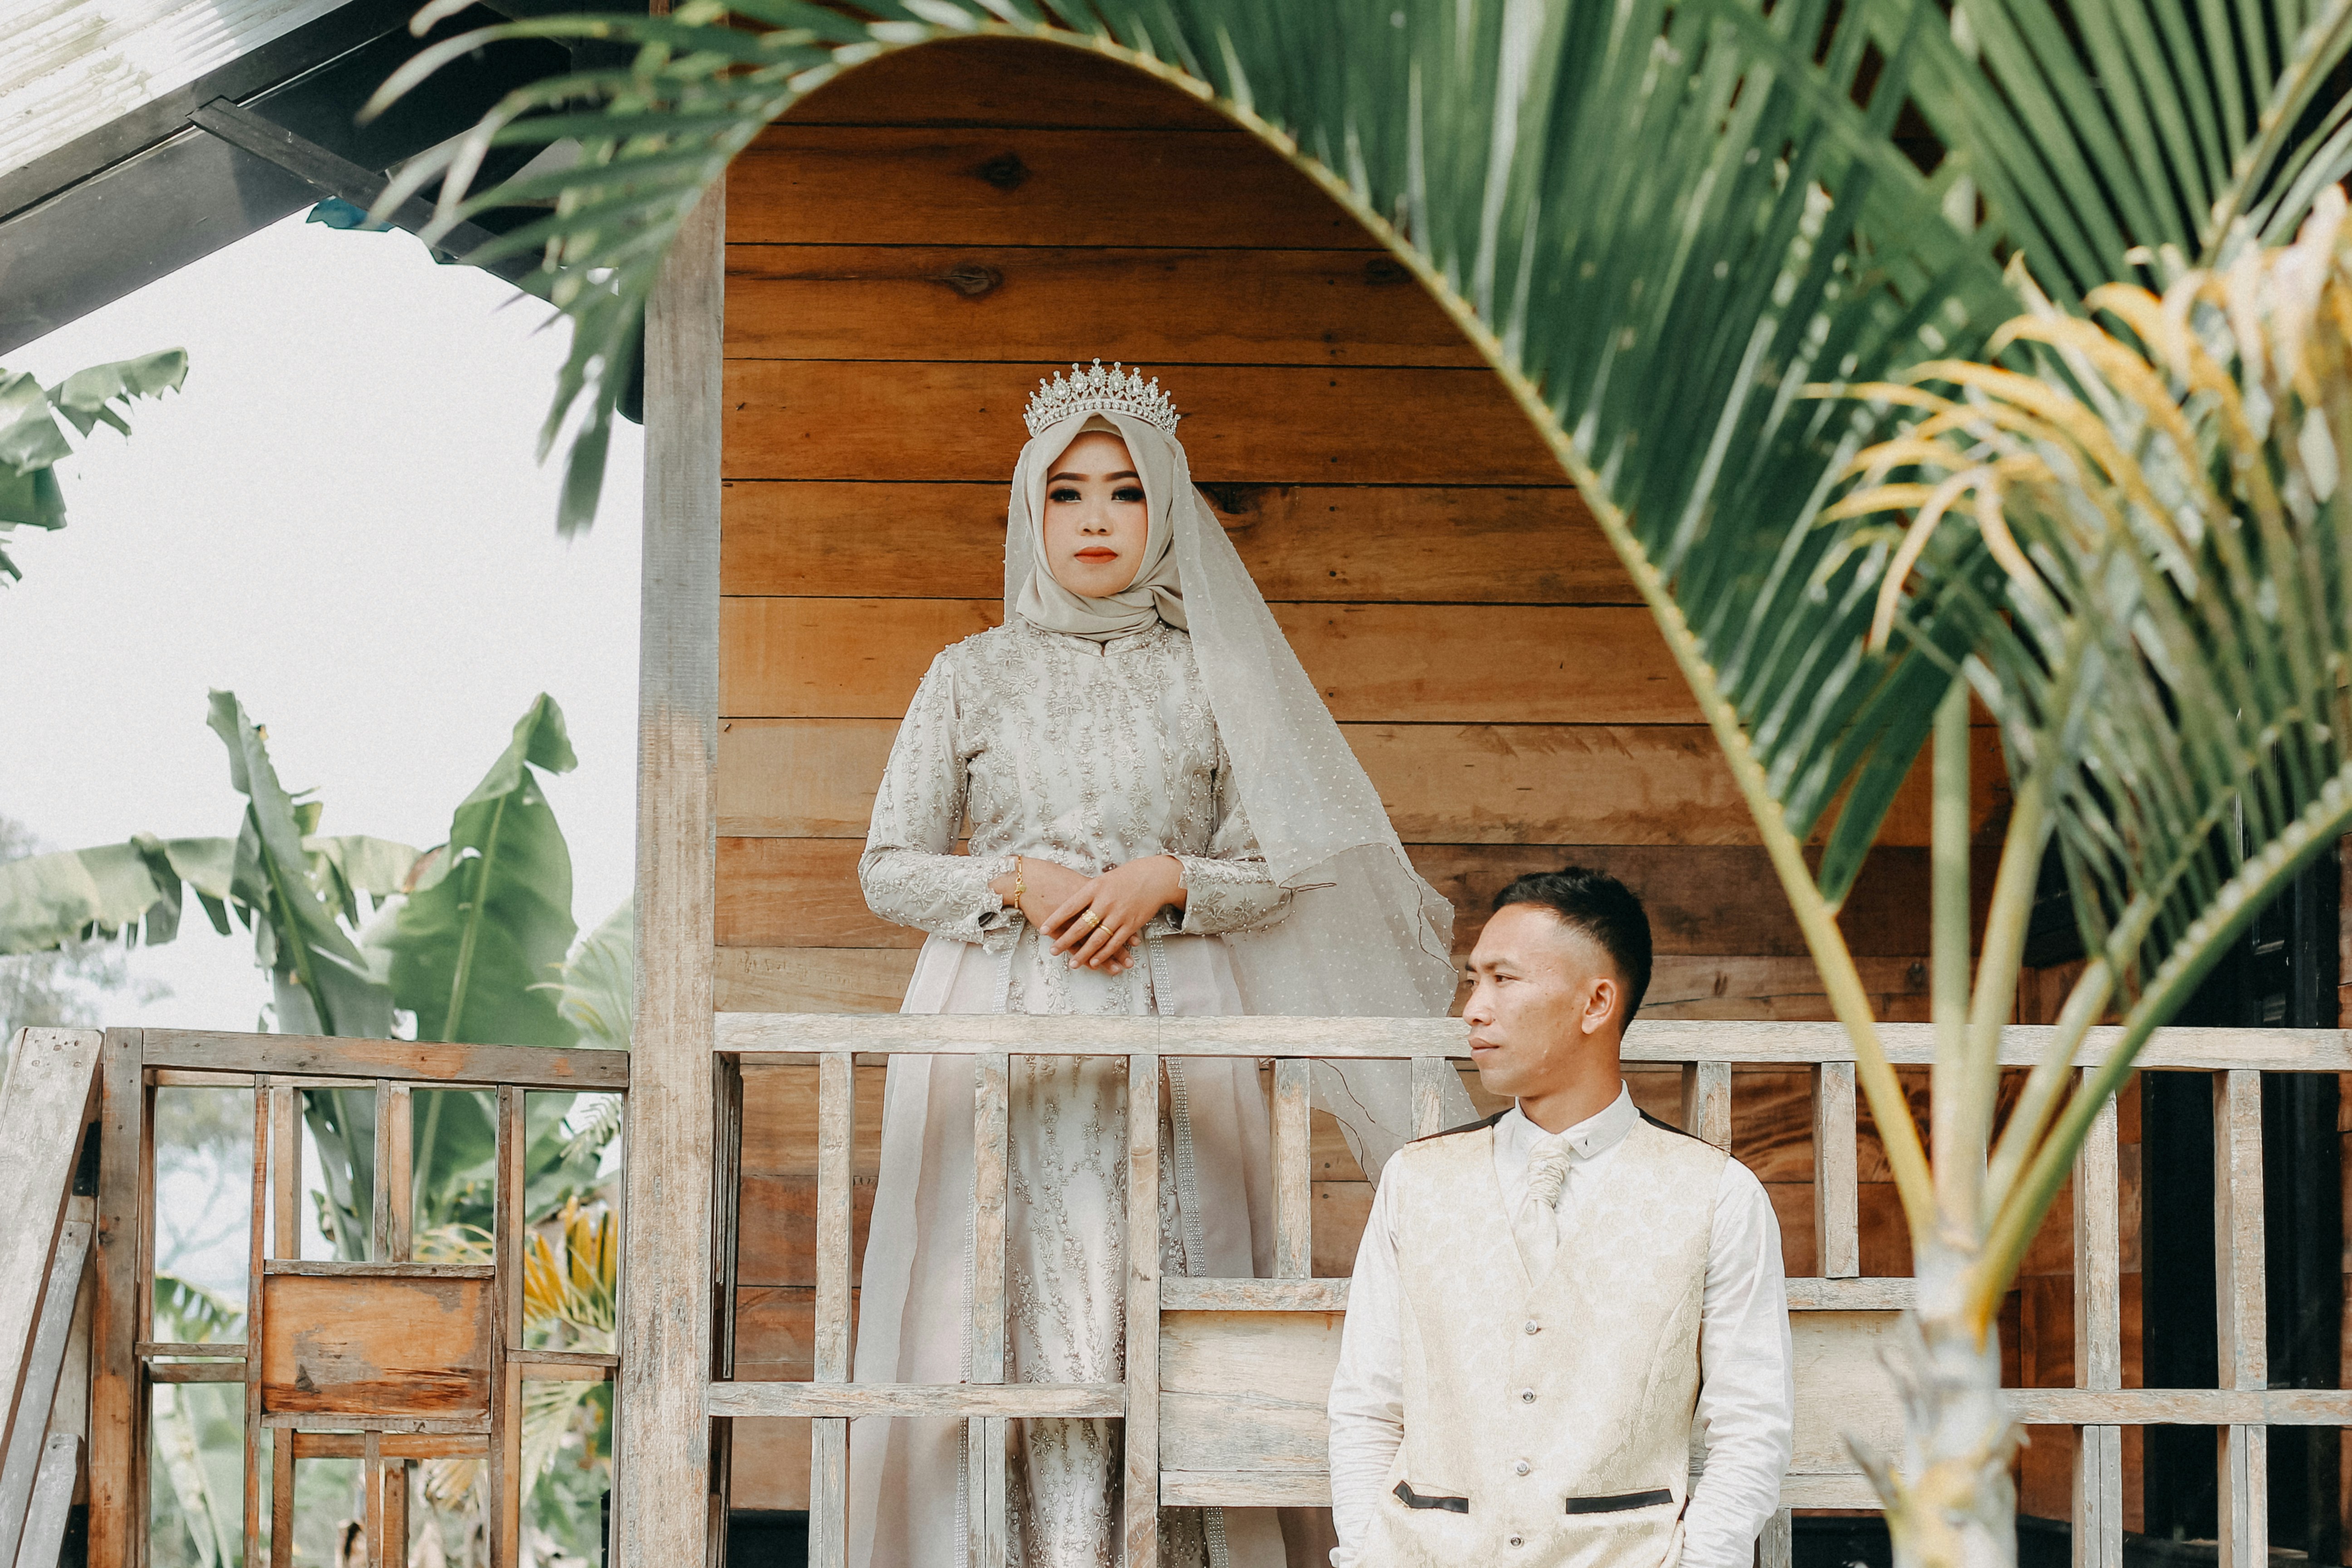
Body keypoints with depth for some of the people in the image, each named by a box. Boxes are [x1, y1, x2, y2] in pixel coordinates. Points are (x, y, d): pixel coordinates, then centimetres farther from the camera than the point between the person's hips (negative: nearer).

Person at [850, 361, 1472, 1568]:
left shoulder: (1208, 677, 9)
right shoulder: (972, 677, 9)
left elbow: (1272, 872, 7)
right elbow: (889, 870, 7)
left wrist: (1162, 880, -11)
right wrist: (1021, 884, -9)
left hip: (1170, 1036, 0)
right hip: (1003, 1039, 0)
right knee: (1034, 1327, -8)